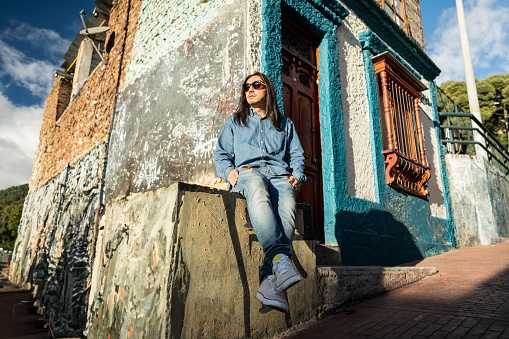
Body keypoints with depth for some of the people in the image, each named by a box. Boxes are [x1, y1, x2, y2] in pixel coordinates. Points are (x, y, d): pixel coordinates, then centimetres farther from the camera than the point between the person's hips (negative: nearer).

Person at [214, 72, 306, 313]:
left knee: (287, 202, -37)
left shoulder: (285, 123, 29)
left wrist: (297, 176, 1)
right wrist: (228, 171, -3)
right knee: (257, 185, -41)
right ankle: (280, 259, -54)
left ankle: (269, 280, -45)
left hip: (280, 175, 1)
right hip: (247, 173, -1)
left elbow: (297, 155, 23)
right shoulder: (235, 121, 27)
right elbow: (221, 153, 19)